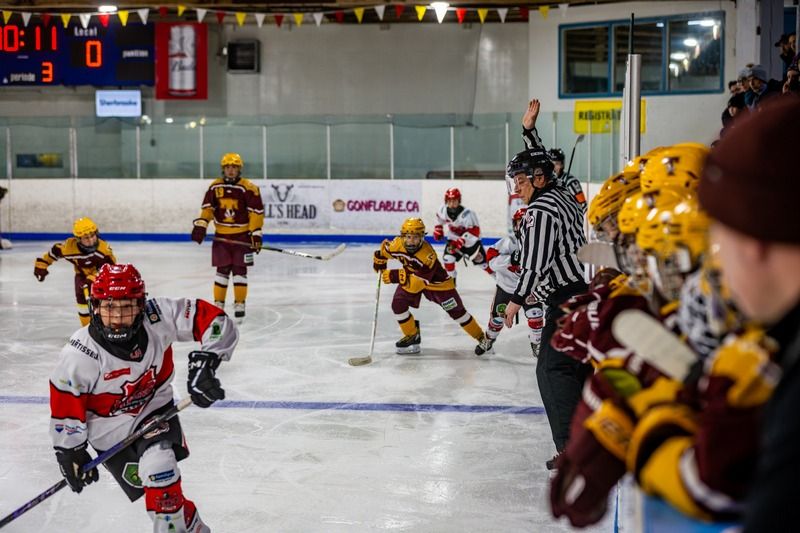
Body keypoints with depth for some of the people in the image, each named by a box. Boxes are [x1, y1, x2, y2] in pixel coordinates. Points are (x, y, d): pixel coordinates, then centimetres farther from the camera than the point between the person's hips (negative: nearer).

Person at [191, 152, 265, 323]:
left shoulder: (249, 188, -9)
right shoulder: (215, 187, 3)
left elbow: (256, 213, -9)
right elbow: (207, 208, 9)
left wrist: (256, 233, -13)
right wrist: (200, 225, -2)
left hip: (242, 236, -2)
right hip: (221, 236, 2)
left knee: (239, 270, 1)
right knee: (222, 270, 5)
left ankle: (239, 304, 9)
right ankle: (218, 304, 13)